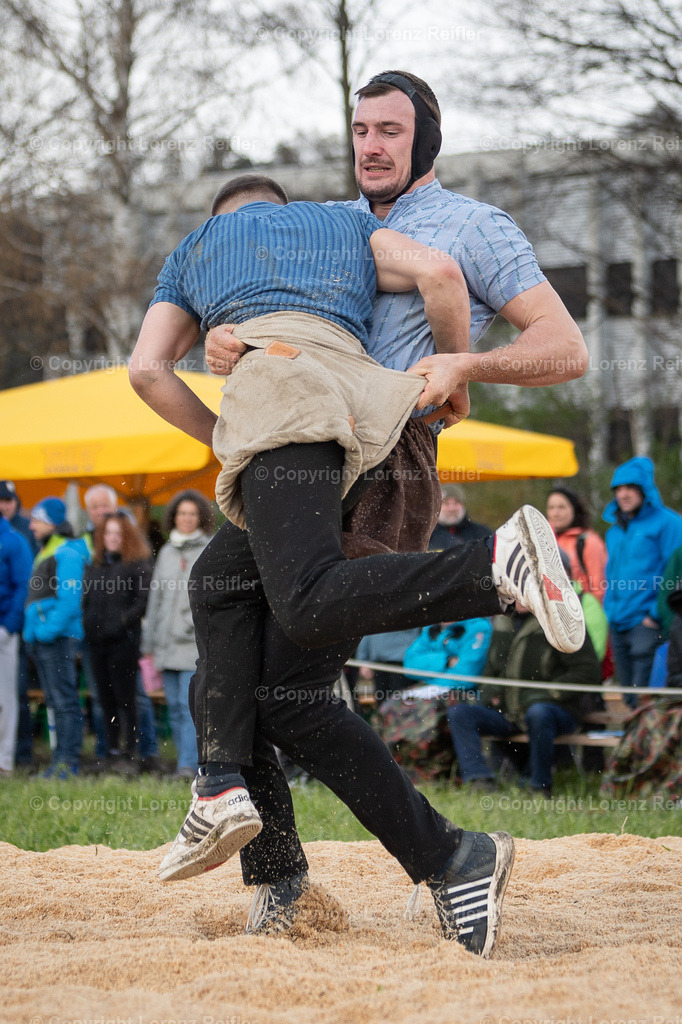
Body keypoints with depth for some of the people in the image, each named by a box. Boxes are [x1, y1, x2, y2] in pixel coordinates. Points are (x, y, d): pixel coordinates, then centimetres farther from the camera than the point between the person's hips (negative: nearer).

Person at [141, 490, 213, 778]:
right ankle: (184, 761, 13)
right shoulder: (166, 552, 18)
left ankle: (189, 765, -16)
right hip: (167, 643, 6)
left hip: (196, 643, -6)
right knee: (175, 707, 7)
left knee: (190, 705, -13)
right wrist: (149, 643, 19)